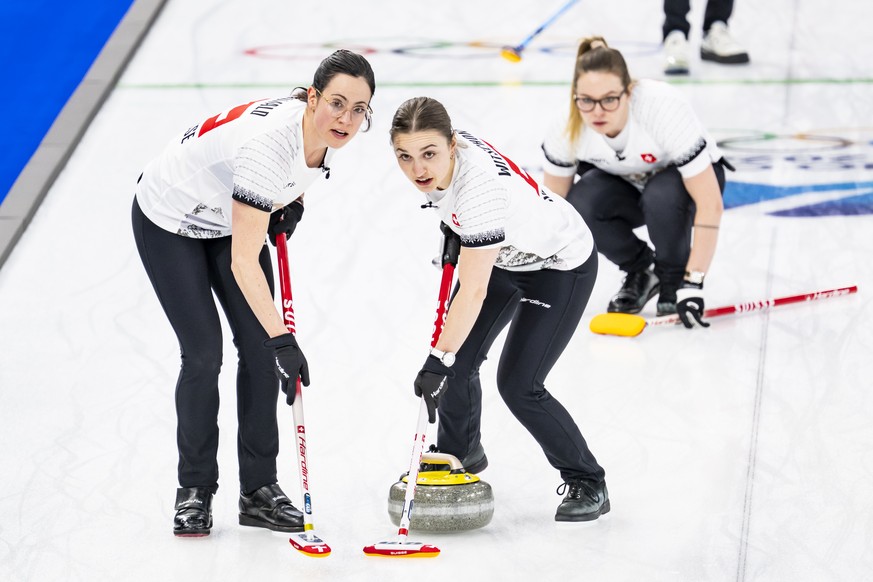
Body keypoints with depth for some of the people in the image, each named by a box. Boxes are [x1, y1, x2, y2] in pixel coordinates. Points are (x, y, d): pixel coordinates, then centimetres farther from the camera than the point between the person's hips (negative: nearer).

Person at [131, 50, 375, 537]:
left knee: (260, 349, -2)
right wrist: (284, 339, -44)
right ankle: (195, 491, 8)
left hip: (231, 217, 7)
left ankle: (259, 490, 6)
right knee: (204, 354, -8)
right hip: (170, 220, -7)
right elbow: (243, 261, -40)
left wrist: (293, 204, -6)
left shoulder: (328, 131, -19)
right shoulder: (269, 141, -40)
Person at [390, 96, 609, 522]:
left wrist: (439, 360, -33)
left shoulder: (481, 189, -41)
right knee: (459, 362, 7)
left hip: (561, 266, -8)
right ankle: (461, 452, 35)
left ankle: (587, 485, 5)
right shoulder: (445, 149, -19)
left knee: (518, 385, -13)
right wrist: (452, 232, 7)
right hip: (502, 253, 8)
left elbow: (473, 293, -36)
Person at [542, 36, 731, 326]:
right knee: (580, 205, -28)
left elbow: (710, 204, -35)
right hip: (626, 183, 3)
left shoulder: (663, 108, -38)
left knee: (661, 195, -37)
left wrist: (692, 283, -36)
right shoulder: (568, 128, -27)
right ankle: (640, 272, 0)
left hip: (695, 177, -3)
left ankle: (673, 279, -8)